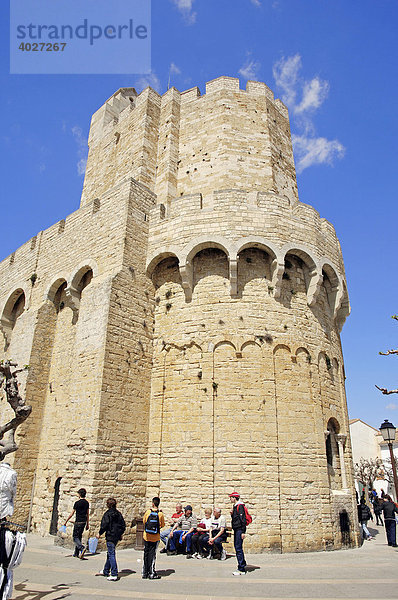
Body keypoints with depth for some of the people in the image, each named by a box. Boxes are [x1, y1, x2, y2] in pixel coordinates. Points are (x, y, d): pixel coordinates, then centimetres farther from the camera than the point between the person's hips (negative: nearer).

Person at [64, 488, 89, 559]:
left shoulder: (77, 503, -11)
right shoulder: (87, 503, 7)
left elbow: (72, 514, -7)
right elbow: (87, 514, 11)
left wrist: (66, 521, 4)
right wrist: (87, 524, 17)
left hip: (78, 522, -6)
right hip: (84, 522, 6)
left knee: (75, 538, -2)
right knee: (79, 537, 15)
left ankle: (82, 548, -25)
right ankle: (76, 553, 18)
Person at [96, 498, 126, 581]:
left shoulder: (107, 514, -13)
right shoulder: (119, 514, 7)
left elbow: (104, 525, -15)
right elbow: (123, 525, 11)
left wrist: (100, 534, 0)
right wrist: (121, 534, 23)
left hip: (110, 537, -7)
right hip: (117, 537, 7)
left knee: (111, 554, -4)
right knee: (110, 553, 20)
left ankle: (114, 574, -4)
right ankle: (106, 571, 34)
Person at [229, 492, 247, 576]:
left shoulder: (240, 506, -14)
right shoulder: (235, 506, 16)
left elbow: (243, 519, -19)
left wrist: (243, 532, -22)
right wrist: (232, 514, 3)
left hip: (239, 530, -10)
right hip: (236, 529, 10)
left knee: (238, 548, -9)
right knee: (236, 547, 16)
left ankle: (241, 569, -4)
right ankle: (243, 564, 29)